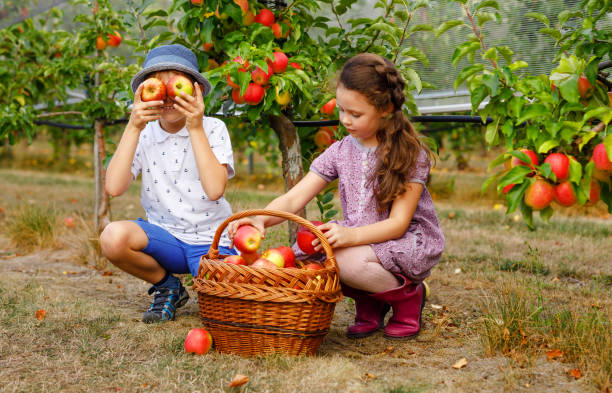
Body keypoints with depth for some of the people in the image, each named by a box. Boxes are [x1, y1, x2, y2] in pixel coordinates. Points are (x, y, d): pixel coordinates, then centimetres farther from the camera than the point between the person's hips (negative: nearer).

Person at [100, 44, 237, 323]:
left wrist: (196, 128, -20)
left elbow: (215, 189, -21)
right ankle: (167, 287, 0)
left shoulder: (212, 129, -4)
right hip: (162, 234, 2)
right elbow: (114, 187, -15)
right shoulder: (144, 133, 1)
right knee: (113, 237, -30)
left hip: (209, 240, -2)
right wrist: (133, 127, -18)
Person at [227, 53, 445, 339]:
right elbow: (294, 199, -6)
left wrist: (351, 235, -36)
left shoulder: (410, 154, -12)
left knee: (348, 260, -34)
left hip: (411, 243, -6)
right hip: (358, 238, 6)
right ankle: (369, 303, 3)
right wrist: (262, 218, -27)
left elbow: (398, 223, -18)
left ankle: (409, 297, -3)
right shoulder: (340, 152, 1)